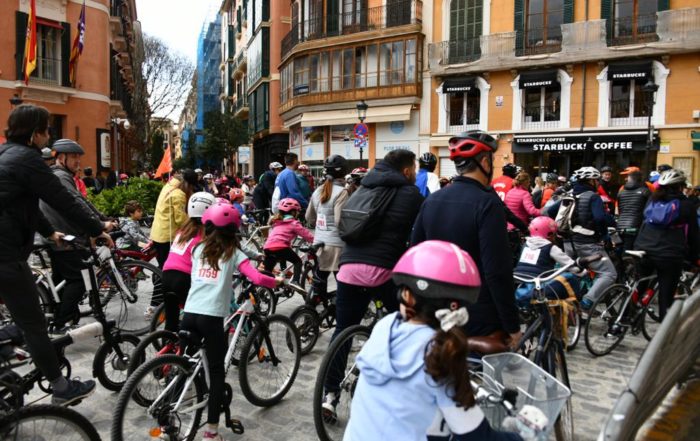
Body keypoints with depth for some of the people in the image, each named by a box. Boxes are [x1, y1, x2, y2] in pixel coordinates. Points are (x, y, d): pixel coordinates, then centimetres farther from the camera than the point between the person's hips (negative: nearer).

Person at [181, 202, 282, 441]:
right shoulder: (234, 253, 4)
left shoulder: (198, 249, 15)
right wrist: (276, 282, 11)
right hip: (212, 318, -4)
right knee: (217, 372, 7)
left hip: (189, 314, 4)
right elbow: (257, 279, -6)